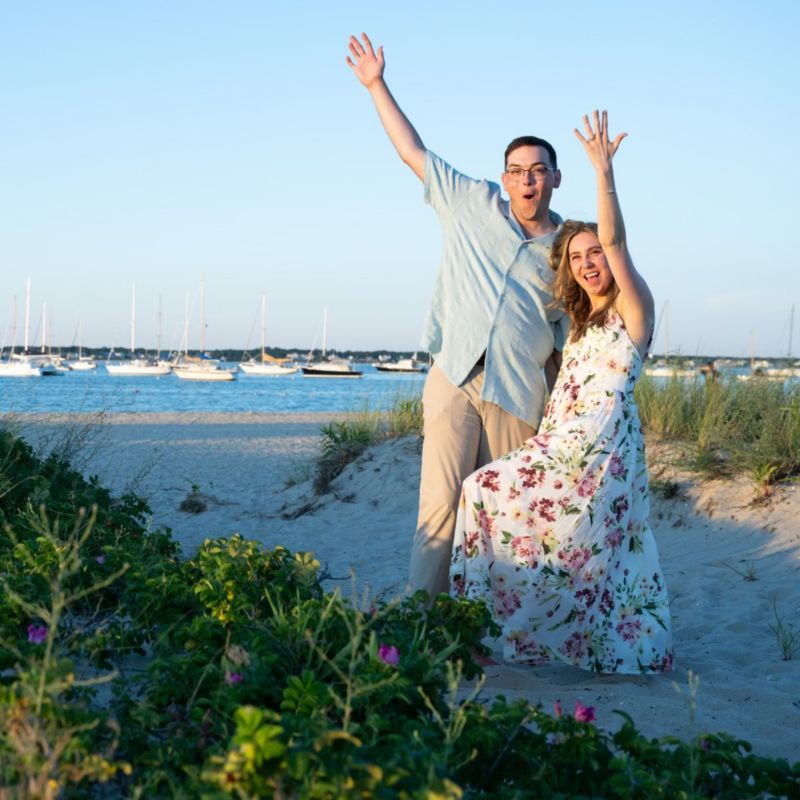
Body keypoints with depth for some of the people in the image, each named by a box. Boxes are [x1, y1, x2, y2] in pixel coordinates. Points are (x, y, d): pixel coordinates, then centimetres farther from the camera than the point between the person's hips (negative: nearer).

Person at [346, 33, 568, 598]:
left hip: (518, 397, 1)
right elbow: (413, 151, 14)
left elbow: (566, 343, 14)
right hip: (455, 380, -1)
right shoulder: (474, 206, 10)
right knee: (442, 502, -12)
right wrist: (376, 85, 12)